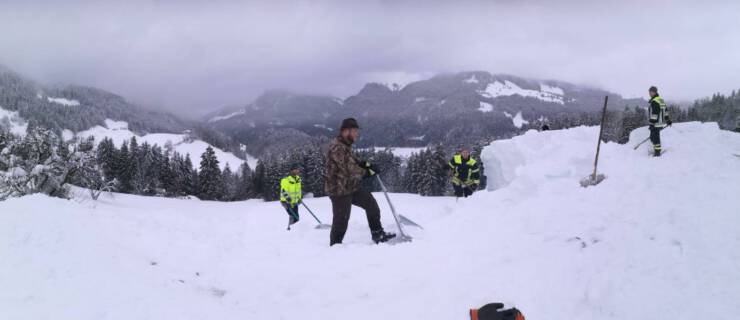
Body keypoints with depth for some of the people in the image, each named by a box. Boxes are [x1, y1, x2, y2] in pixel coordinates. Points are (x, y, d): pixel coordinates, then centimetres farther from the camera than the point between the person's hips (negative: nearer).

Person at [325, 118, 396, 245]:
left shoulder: (345, 145, 12)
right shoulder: (337, 147, -22)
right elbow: (349, 169, -25)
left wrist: (365, 164, 3)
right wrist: (366, 172, -11)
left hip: (351, 188, 10)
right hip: (340, 190, -10)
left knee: (371, 203, 10)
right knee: (341, 220, -1)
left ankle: (378, 234, 18)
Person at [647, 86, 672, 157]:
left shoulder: (654, 102, -17)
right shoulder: (661, 100, 15)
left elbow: (654, 114, -21)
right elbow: (665, 111, 21)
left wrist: (652, 123, -20)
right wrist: (668, 120, 27)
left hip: (656, 123, -10)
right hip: (661, 122, 10)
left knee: (654, 137, -5)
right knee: (653, 137, 18)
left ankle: (657, 152, -2)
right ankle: (657, 150, 25)